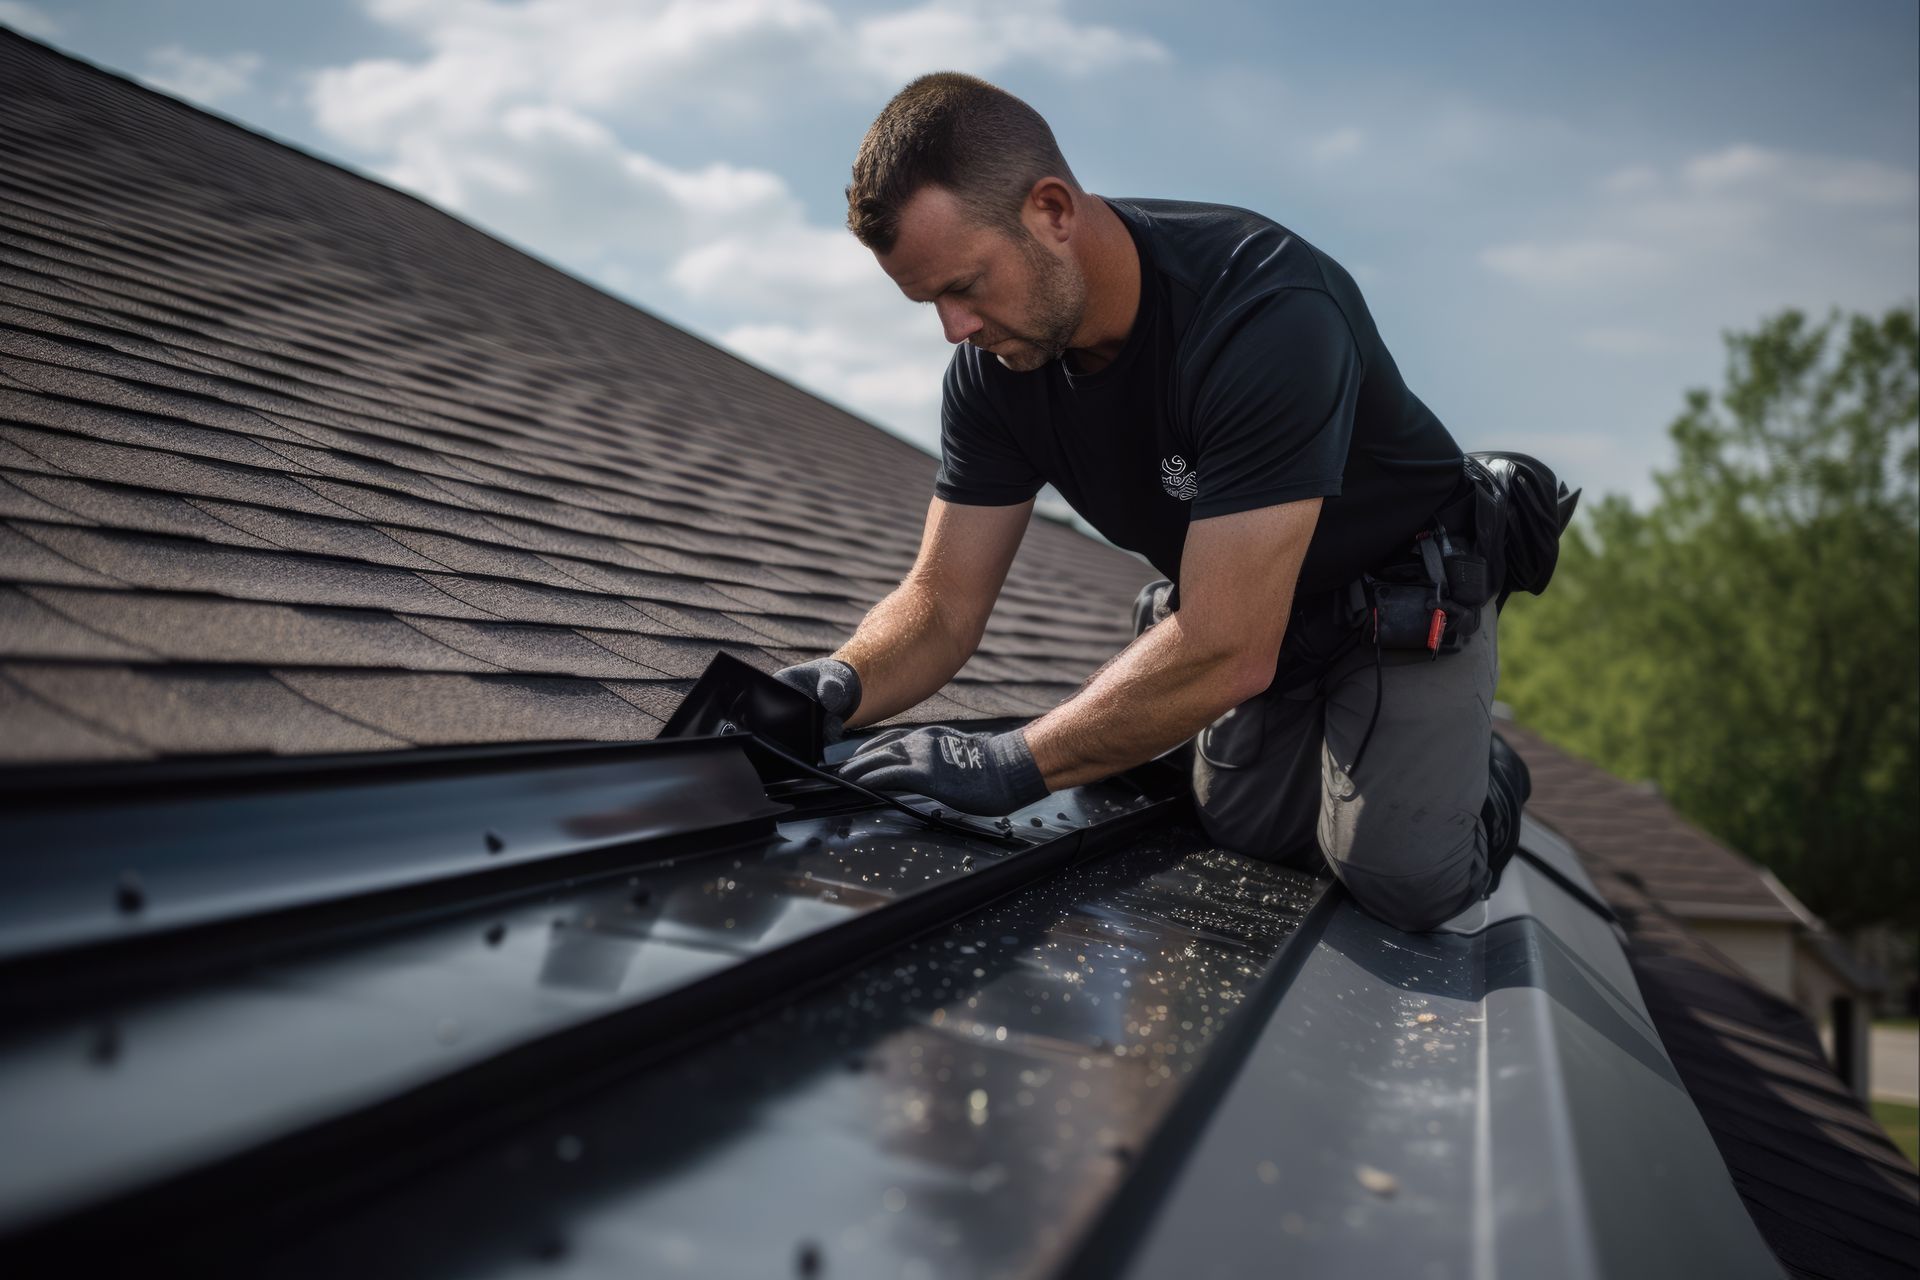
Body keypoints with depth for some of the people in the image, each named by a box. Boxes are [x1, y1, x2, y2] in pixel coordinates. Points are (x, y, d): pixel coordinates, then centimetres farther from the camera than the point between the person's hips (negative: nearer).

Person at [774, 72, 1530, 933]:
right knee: (1249, 832, -5)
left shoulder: (1267, 312, -38)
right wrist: (843, 686, -35)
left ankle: (1480, 772, 16)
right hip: (1235, 602, 6)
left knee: (1402, 877, -17)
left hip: (1406, 595, -5)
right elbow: (944, 601, -13)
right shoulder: (993, 366, -16)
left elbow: (1229, 651, -41)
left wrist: (1011, 764, -39)